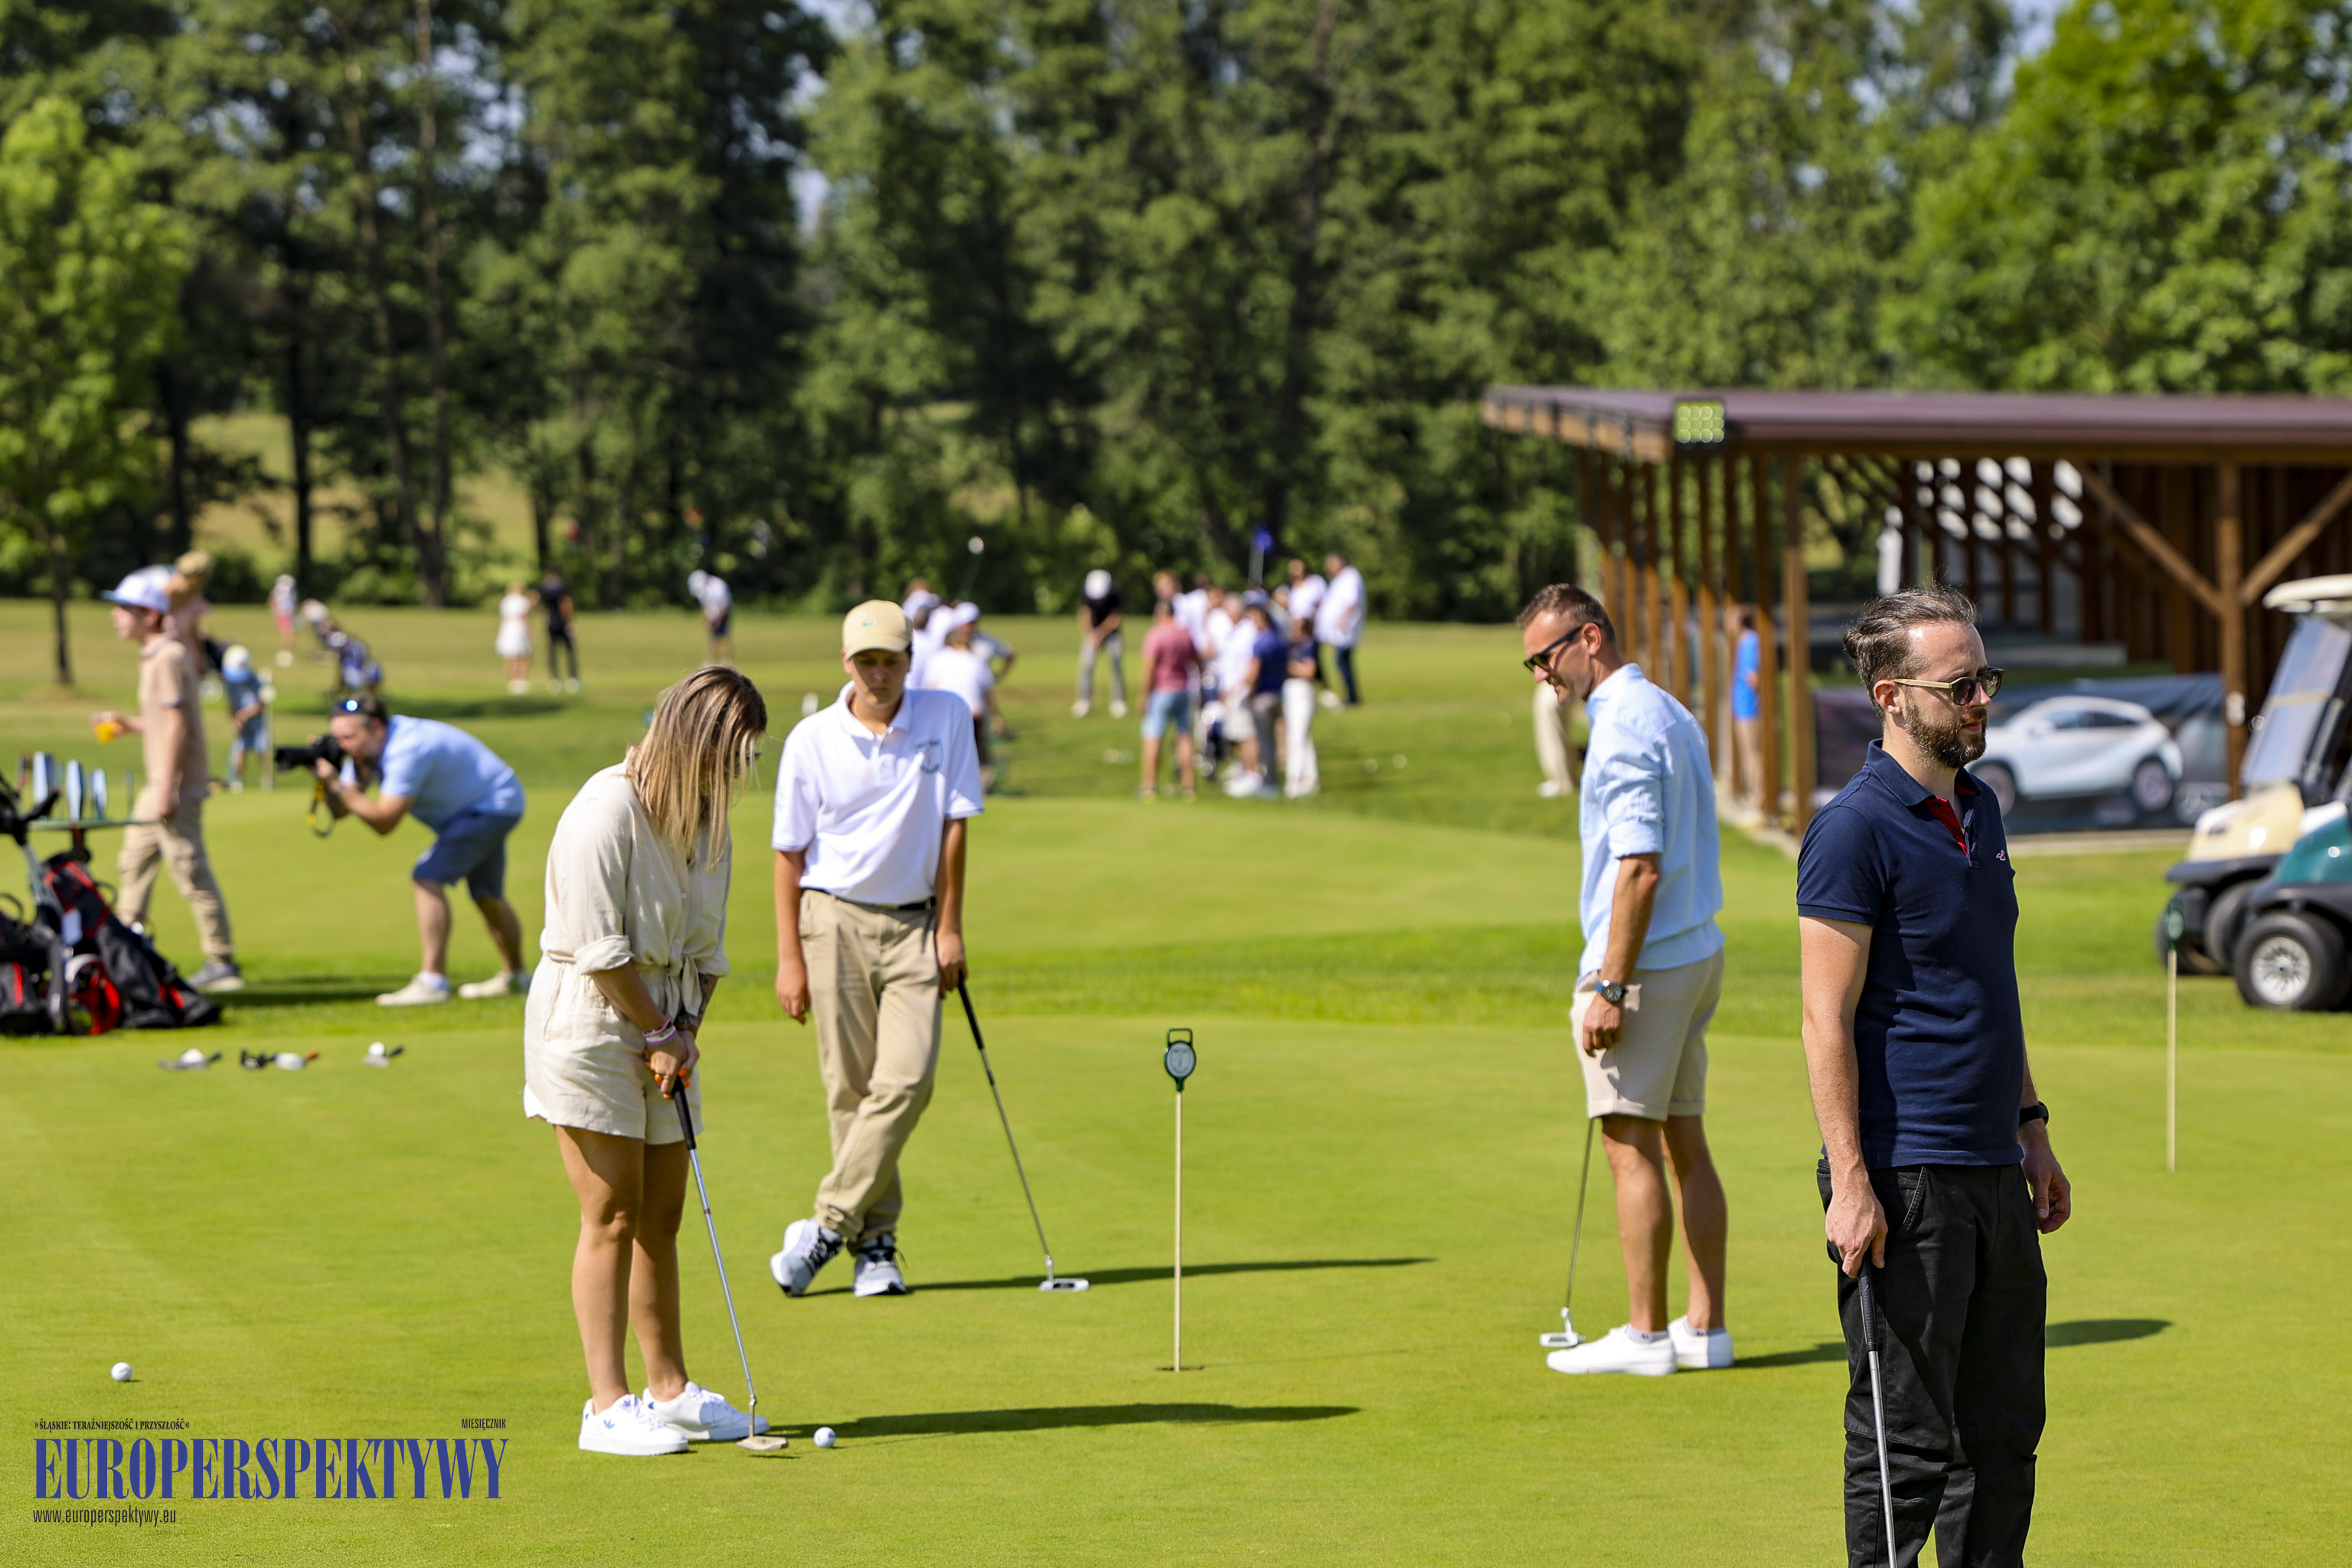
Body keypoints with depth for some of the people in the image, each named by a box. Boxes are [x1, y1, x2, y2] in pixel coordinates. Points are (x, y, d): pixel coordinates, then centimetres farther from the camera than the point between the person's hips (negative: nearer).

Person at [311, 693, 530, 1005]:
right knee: (486, 894, 21)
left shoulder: (407, 750, -33)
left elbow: (384, 821, -35)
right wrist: (325, 780, -25)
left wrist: (337, 784, -35)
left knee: (427, 877, -20)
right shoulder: (367, 747, -4)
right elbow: (341, 809, -7)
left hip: (495, 804, -10)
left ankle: (432, 981, -22)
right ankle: (515, 977, 38)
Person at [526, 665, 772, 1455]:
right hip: (591, 1021, -8)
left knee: (661, 1217, 11)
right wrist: (659, 1032, -11)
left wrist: (686, 1031, 0)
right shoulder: (608, 810, -19)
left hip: (666, 1023, 8)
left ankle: (670, 1391, 19)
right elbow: (599, 947, -19)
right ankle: (607, 1406, -4)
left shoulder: (706, 815, 7)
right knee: (613, 1216, -7)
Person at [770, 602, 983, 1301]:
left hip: (915, 924, 1)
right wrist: (789, 959, -3)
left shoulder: (947, 719, -1)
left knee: (906, 1079, -13)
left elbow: (953, 824, 4)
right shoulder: (812, 740, -4)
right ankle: (874, 1244, 7)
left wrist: (949, 927, 1)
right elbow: (789, 853, 1)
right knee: (851, 1088, -1)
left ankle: (827, 1227, -7)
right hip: (836, 921, -1)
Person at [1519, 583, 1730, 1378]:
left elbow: (1640, 866, -23)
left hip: (1643, 962, -10)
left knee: (1631, 1147, -5)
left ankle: (1646, 1334, -2)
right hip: (1697, 953, 10)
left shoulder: (1623, 725, -17)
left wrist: (1610, 987, -22)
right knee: (1685, 1144, 10)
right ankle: (1705, 1328, 12)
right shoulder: (1670, 713, 15)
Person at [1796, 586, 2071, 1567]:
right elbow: (1828, 1020, -15)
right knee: (1907, 1441, -2)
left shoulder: (1977, 808, 14)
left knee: (2004, 1430, 12)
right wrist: (1849, 1183, -20)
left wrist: (2032, 1127, 20)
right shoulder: (1855, 830, -13)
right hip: (1902, 1180, -8)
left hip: (1991, 1171, 8)